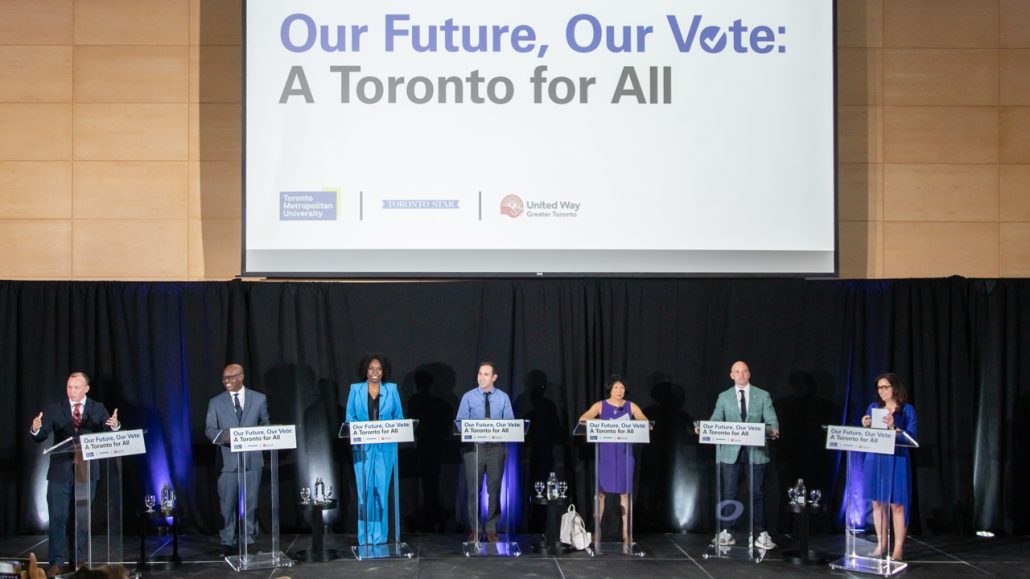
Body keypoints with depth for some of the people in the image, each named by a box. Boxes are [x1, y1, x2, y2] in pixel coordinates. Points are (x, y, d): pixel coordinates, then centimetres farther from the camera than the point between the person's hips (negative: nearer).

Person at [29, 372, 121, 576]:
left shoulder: (98, 409, 1)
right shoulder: (54, 410, 0)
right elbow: (41, 437, -7)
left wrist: (115, 426, -31)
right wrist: (35, 429, -31)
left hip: (87, 471, 1)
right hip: (61, 472, -1)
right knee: (58, 517, -1)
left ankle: (79, 559, 21)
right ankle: (57, 561, 6)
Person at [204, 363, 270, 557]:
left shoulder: (259, 399, 7)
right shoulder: (216, 402, 6)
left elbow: (265, 424, 13)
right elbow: (209, 429, 2)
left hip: (252, 458, 0)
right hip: (227, 459, 0)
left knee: (251, 502, 5)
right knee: (227, 503, 0)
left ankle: (248, 540, 16)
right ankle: (228, 543, 7)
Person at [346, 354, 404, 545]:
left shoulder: (391, 389, 9)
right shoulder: (356, 389, 8)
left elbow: (399, 416, 8)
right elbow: (350, 416, 5)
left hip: (385, 447, 0)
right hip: (363, 447, 0)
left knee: (382, 490, -1)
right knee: (365, 490, -3)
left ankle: (380, 536, 7)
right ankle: (365, 536, 4)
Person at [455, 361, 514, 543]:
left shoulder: (503, 398, 6)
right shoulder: (468, 397, 3)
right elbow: (460, 422, 1)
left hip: (496, 446, 1)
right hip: (474, 446, -1)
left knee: (494, 488, 6)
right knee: (473, 489, 0)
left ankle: (492, 529, 15)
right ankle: (473, 530, 8)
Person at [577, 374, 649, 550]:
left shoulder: (631, 406, 6)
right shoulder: (600, 405, 2)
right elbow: (583, 418, -11)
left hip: (624, 452, 1)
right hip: (605, 452, -1)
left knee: (624, 492, 3)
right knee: (601, 491, 1)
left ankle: (625, 532, 8)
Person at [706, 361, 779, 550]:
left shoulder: (763, 396, 6)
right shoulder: (724, 397, 8)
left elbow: (772, 420, 0)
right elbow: (715, 420, 2)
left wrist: (773, 430, -22)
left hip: (756, 451, -1)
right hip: (731, 451, 1)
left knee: (757, 493, 2)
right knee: (729, 493, 4)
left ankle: (760, 534, 10)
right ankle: (728, 533, 13)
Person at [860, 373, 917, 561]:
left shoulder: (907, 409, 0)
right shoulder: (873, 407, 12)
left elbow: (911, 437, -8)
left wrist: (893, 427, -21)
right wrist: (865, 427, -6)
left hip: (896, 460, -4)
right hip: (875, 460, 4)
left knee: (897, 504, -5)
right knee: (878, 503, 7)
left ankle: (898, 549, 0)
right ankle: (881, 544, 16)